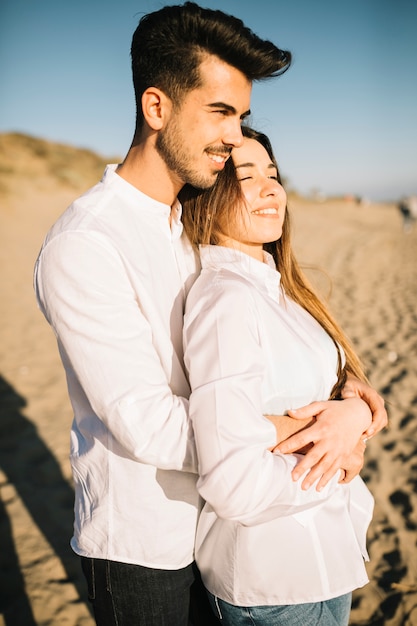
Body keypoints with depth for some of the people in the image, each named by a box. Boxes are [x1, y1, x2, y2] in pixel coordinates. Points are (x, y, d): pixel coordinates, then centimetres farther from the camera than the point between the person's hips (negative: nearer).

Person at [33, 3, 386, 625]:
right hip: (142, 543, -7)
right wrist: (312, 429, -26)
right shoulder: (81, 249, -24)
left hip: (211, 513, 7)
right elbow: (146, 426, -28)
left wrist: (341, 382, -12)